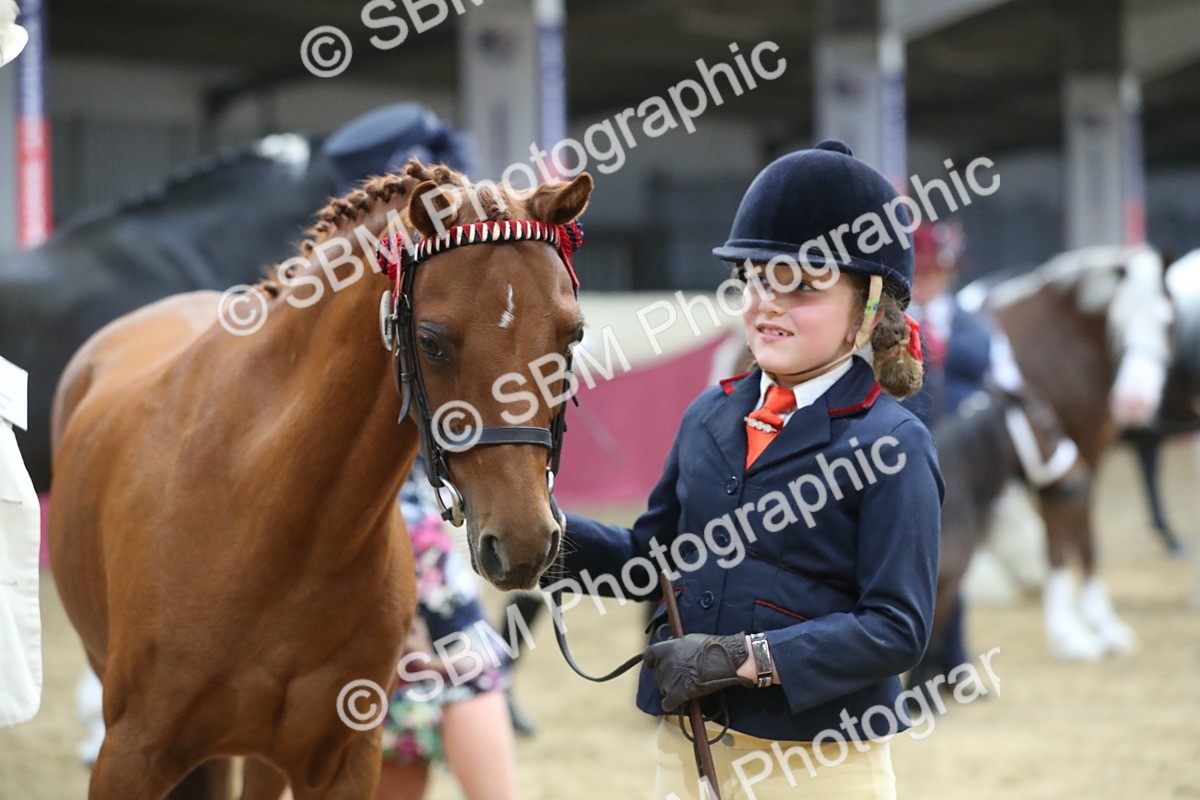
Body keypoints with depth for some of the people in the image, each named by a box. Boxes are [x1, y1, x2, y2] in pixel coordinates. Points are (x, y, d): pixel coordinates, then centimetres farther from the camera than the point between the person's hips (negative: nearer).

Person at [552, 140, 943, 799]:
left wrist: (745, 658, -22)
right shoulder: (709, 417, 8)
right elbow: (652, 559, 19)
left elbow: (897, 627, -16)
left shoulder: (891, 445, -10)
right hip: (687, 746, 5)